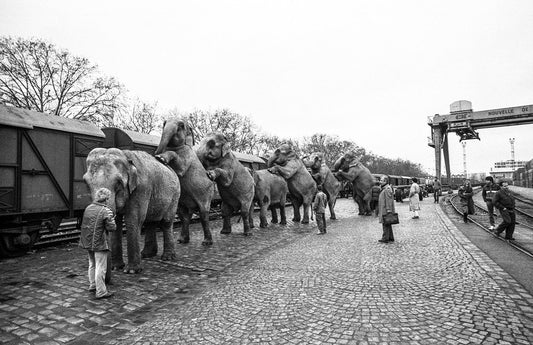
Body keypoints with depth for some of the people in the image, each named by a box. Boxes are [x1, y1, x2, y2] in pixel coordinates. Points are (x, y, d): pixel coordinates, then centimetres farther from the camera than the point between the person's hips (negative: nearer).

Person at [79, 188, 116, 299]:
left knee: (92, 264, 23)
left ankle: (92, 285, 38)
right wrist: (112, 220, 1)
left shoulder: (88, 208, 6)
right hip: (99, 243, -8)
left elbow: (84, 224, 14)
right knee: (101, 267, 0)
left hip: (88, 241, 8)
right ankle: (101, 292, 7)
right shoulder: (106, 211, -17)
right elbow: (111, 227, -17)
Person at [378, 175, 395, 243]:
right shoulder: (384, 189, 16)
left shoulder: (387, 189, -15)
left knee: (386, 225, -5)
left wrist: (388, 211, -22)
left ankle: (385, 238, -1)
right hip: (384, 211, 10)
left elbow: (389, 201, -20)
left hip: (386, 211, -10)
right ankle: (391, 238, 21)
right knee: (388, 225, 14)